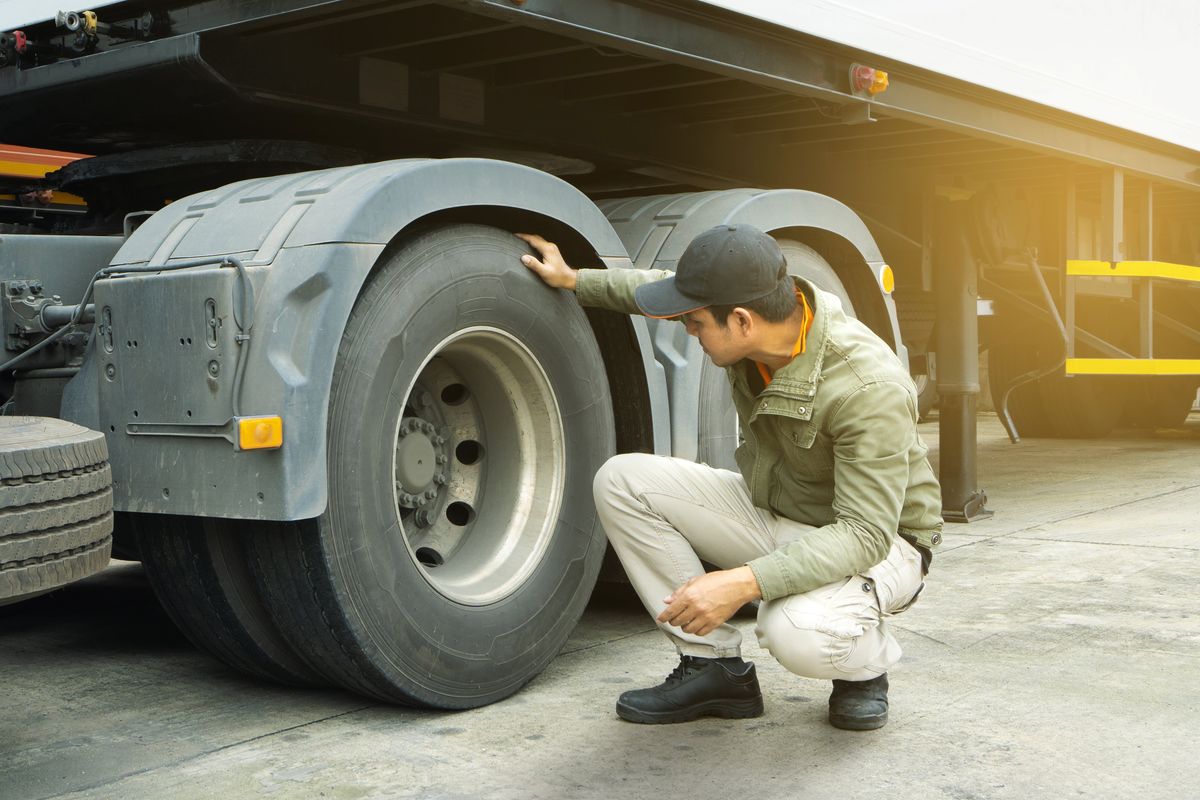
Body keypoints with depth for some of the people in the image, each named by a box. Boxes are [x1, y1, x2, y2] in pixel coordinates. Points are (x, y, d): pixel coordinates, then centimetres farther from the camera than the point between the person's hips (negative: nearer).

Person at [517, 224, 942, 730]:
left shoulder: (870, 388, -34)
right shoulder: (758, 308, -13)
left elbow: (866, 532, -34)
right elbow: (676, 287, 11)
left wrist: (745, 582, -45)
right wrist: (574, 280, 16)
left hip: (879, 542, -7)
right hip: (769, 508, 7)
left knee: (798, 632, -40)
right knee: (623, 480, -11)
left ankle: (866, 661, 1)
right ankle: (716, 666, -4)